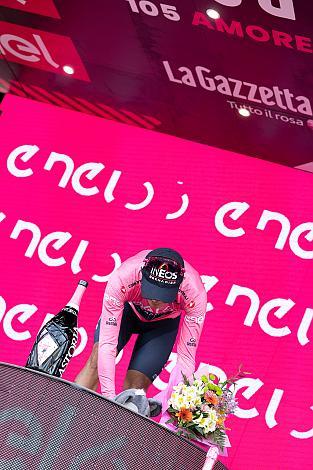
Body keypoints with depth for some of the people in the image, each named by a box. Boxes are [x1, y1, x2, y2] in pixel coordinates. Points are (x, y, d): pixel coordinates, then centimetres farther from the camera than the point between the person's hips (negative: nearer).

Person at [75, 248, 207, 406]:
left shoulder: (194, 293, -39)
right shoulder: (121, 279, -40)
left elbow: (186, 359, -33)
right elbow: (107, 344, -37)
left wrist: (166, 400, -44)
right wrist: (109, 397, -43)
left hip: (164, 322, 0)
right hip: (127, 308, 0)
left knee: (135, 386, -10)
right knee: (97, 359, -19)